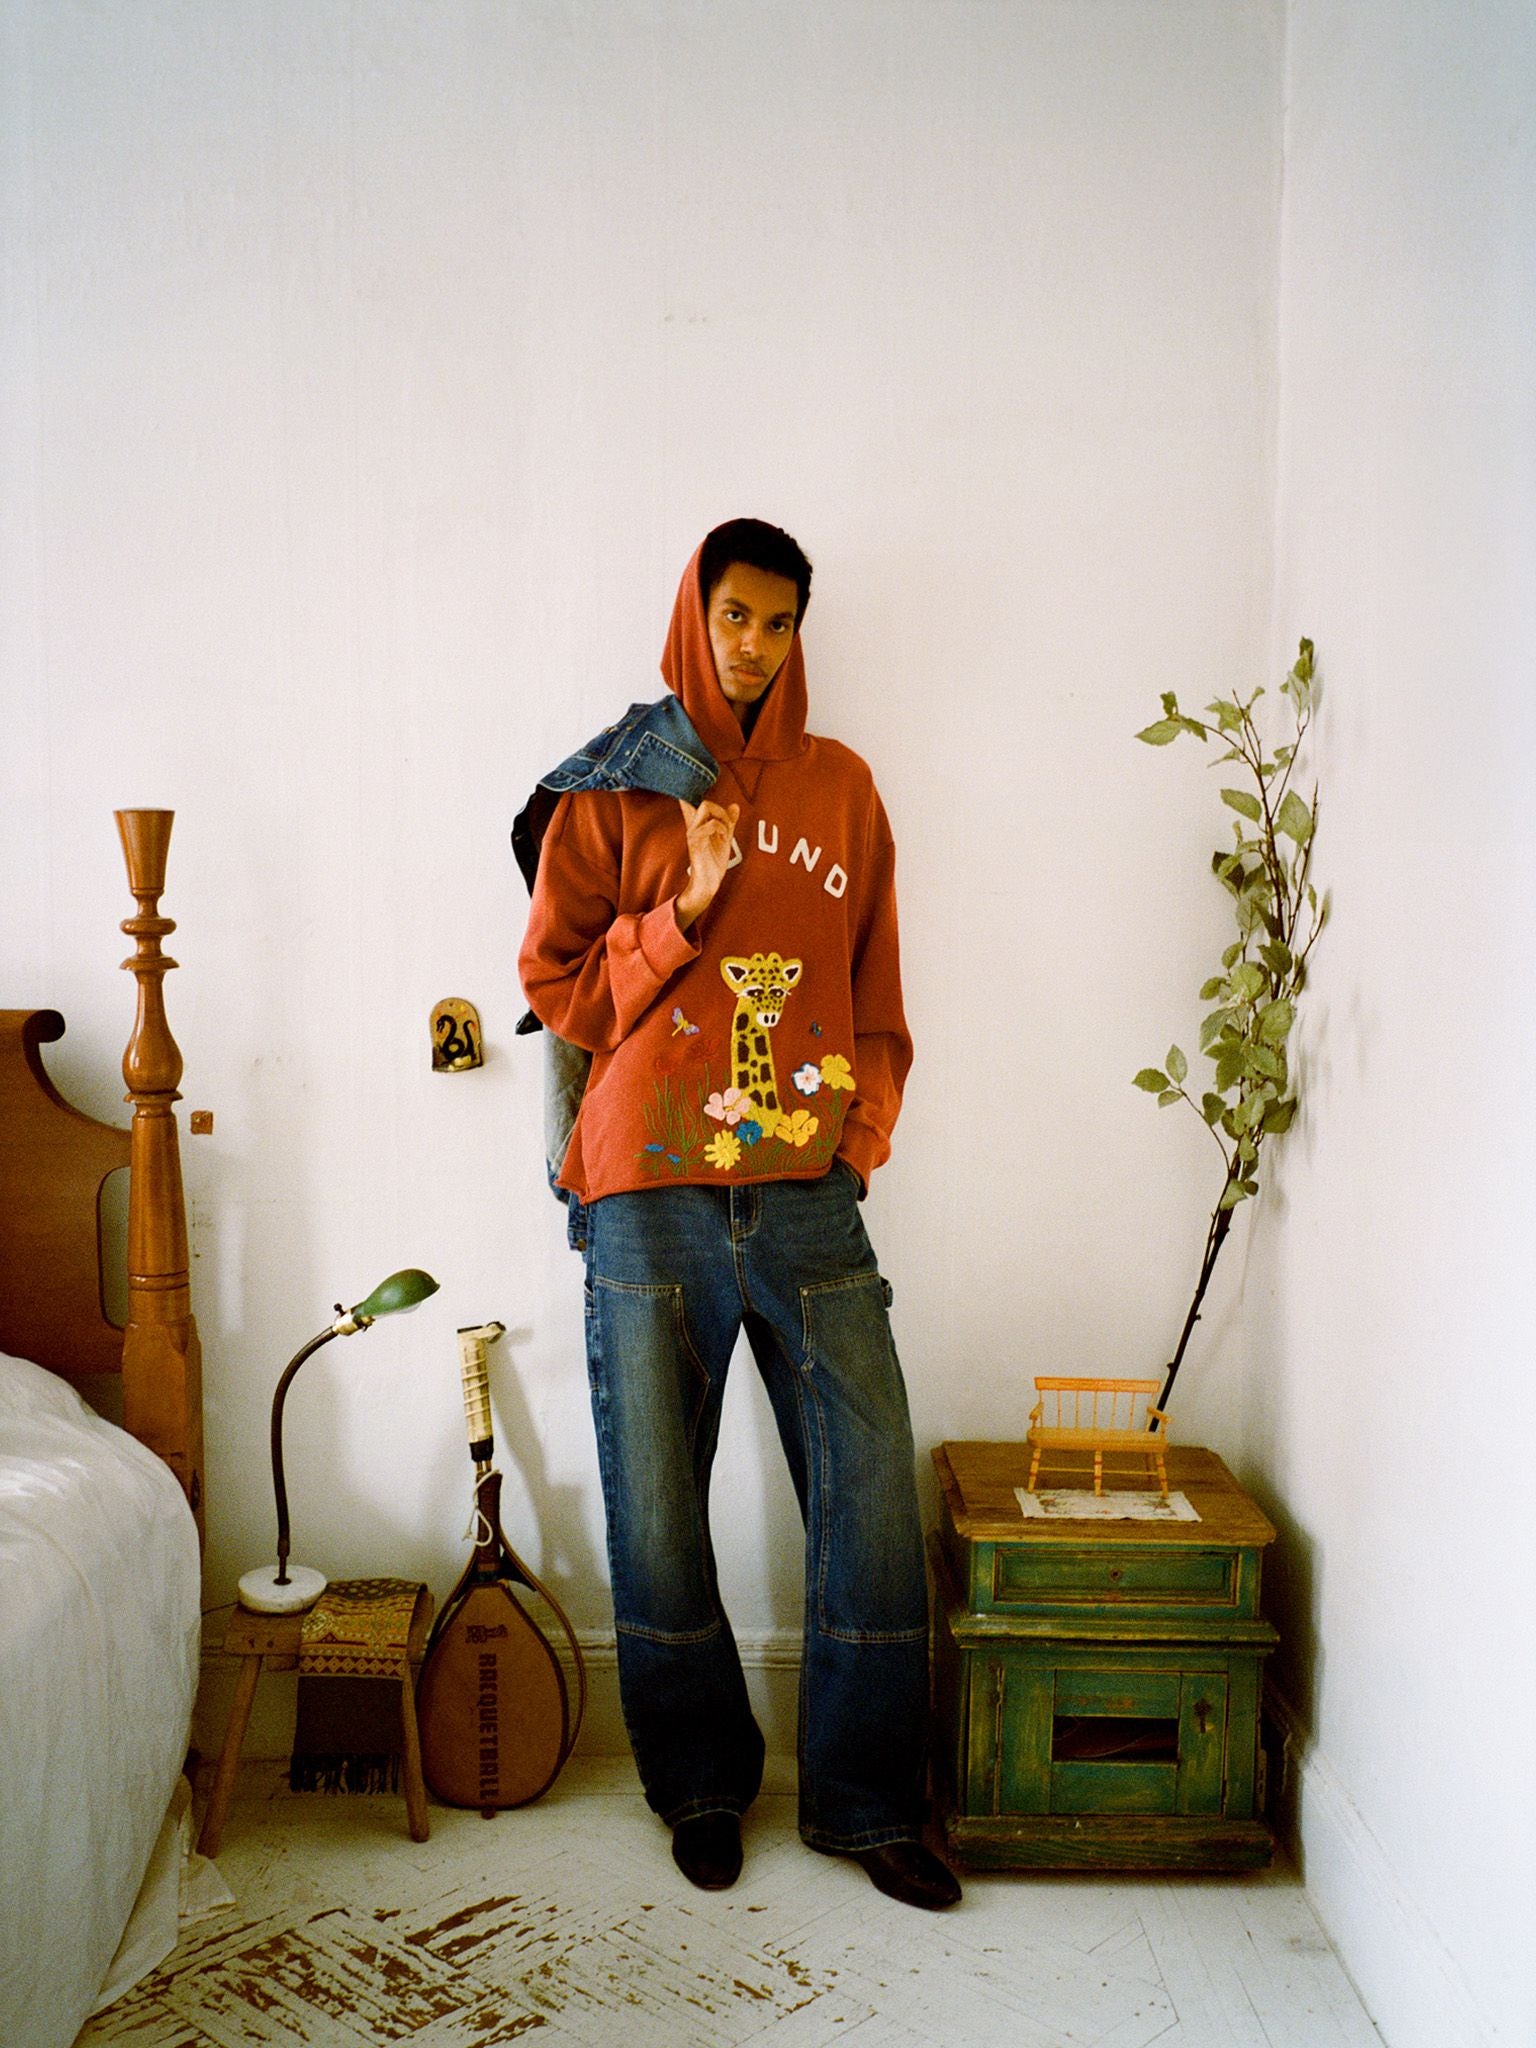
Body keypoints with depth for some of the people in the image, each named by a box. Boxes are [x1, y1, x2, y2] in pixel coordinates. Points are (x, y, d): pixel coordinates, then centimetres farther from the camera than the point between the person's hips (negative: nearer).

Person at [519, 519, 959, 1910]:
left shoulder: (843, 788, 13)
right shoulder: (617, 789, 6)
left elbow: (875, 989, 16)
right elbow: (554, 983, 3)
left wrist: (862, 1135, 4)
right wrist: (685, 914, -9)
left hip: (809, 1203, 2)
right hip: (651, 1201, -1)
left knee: (874, 1499, 1)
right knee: (657, 1517, 7)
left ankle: (867, 1803, 21)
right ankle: (704, 1785, 29)